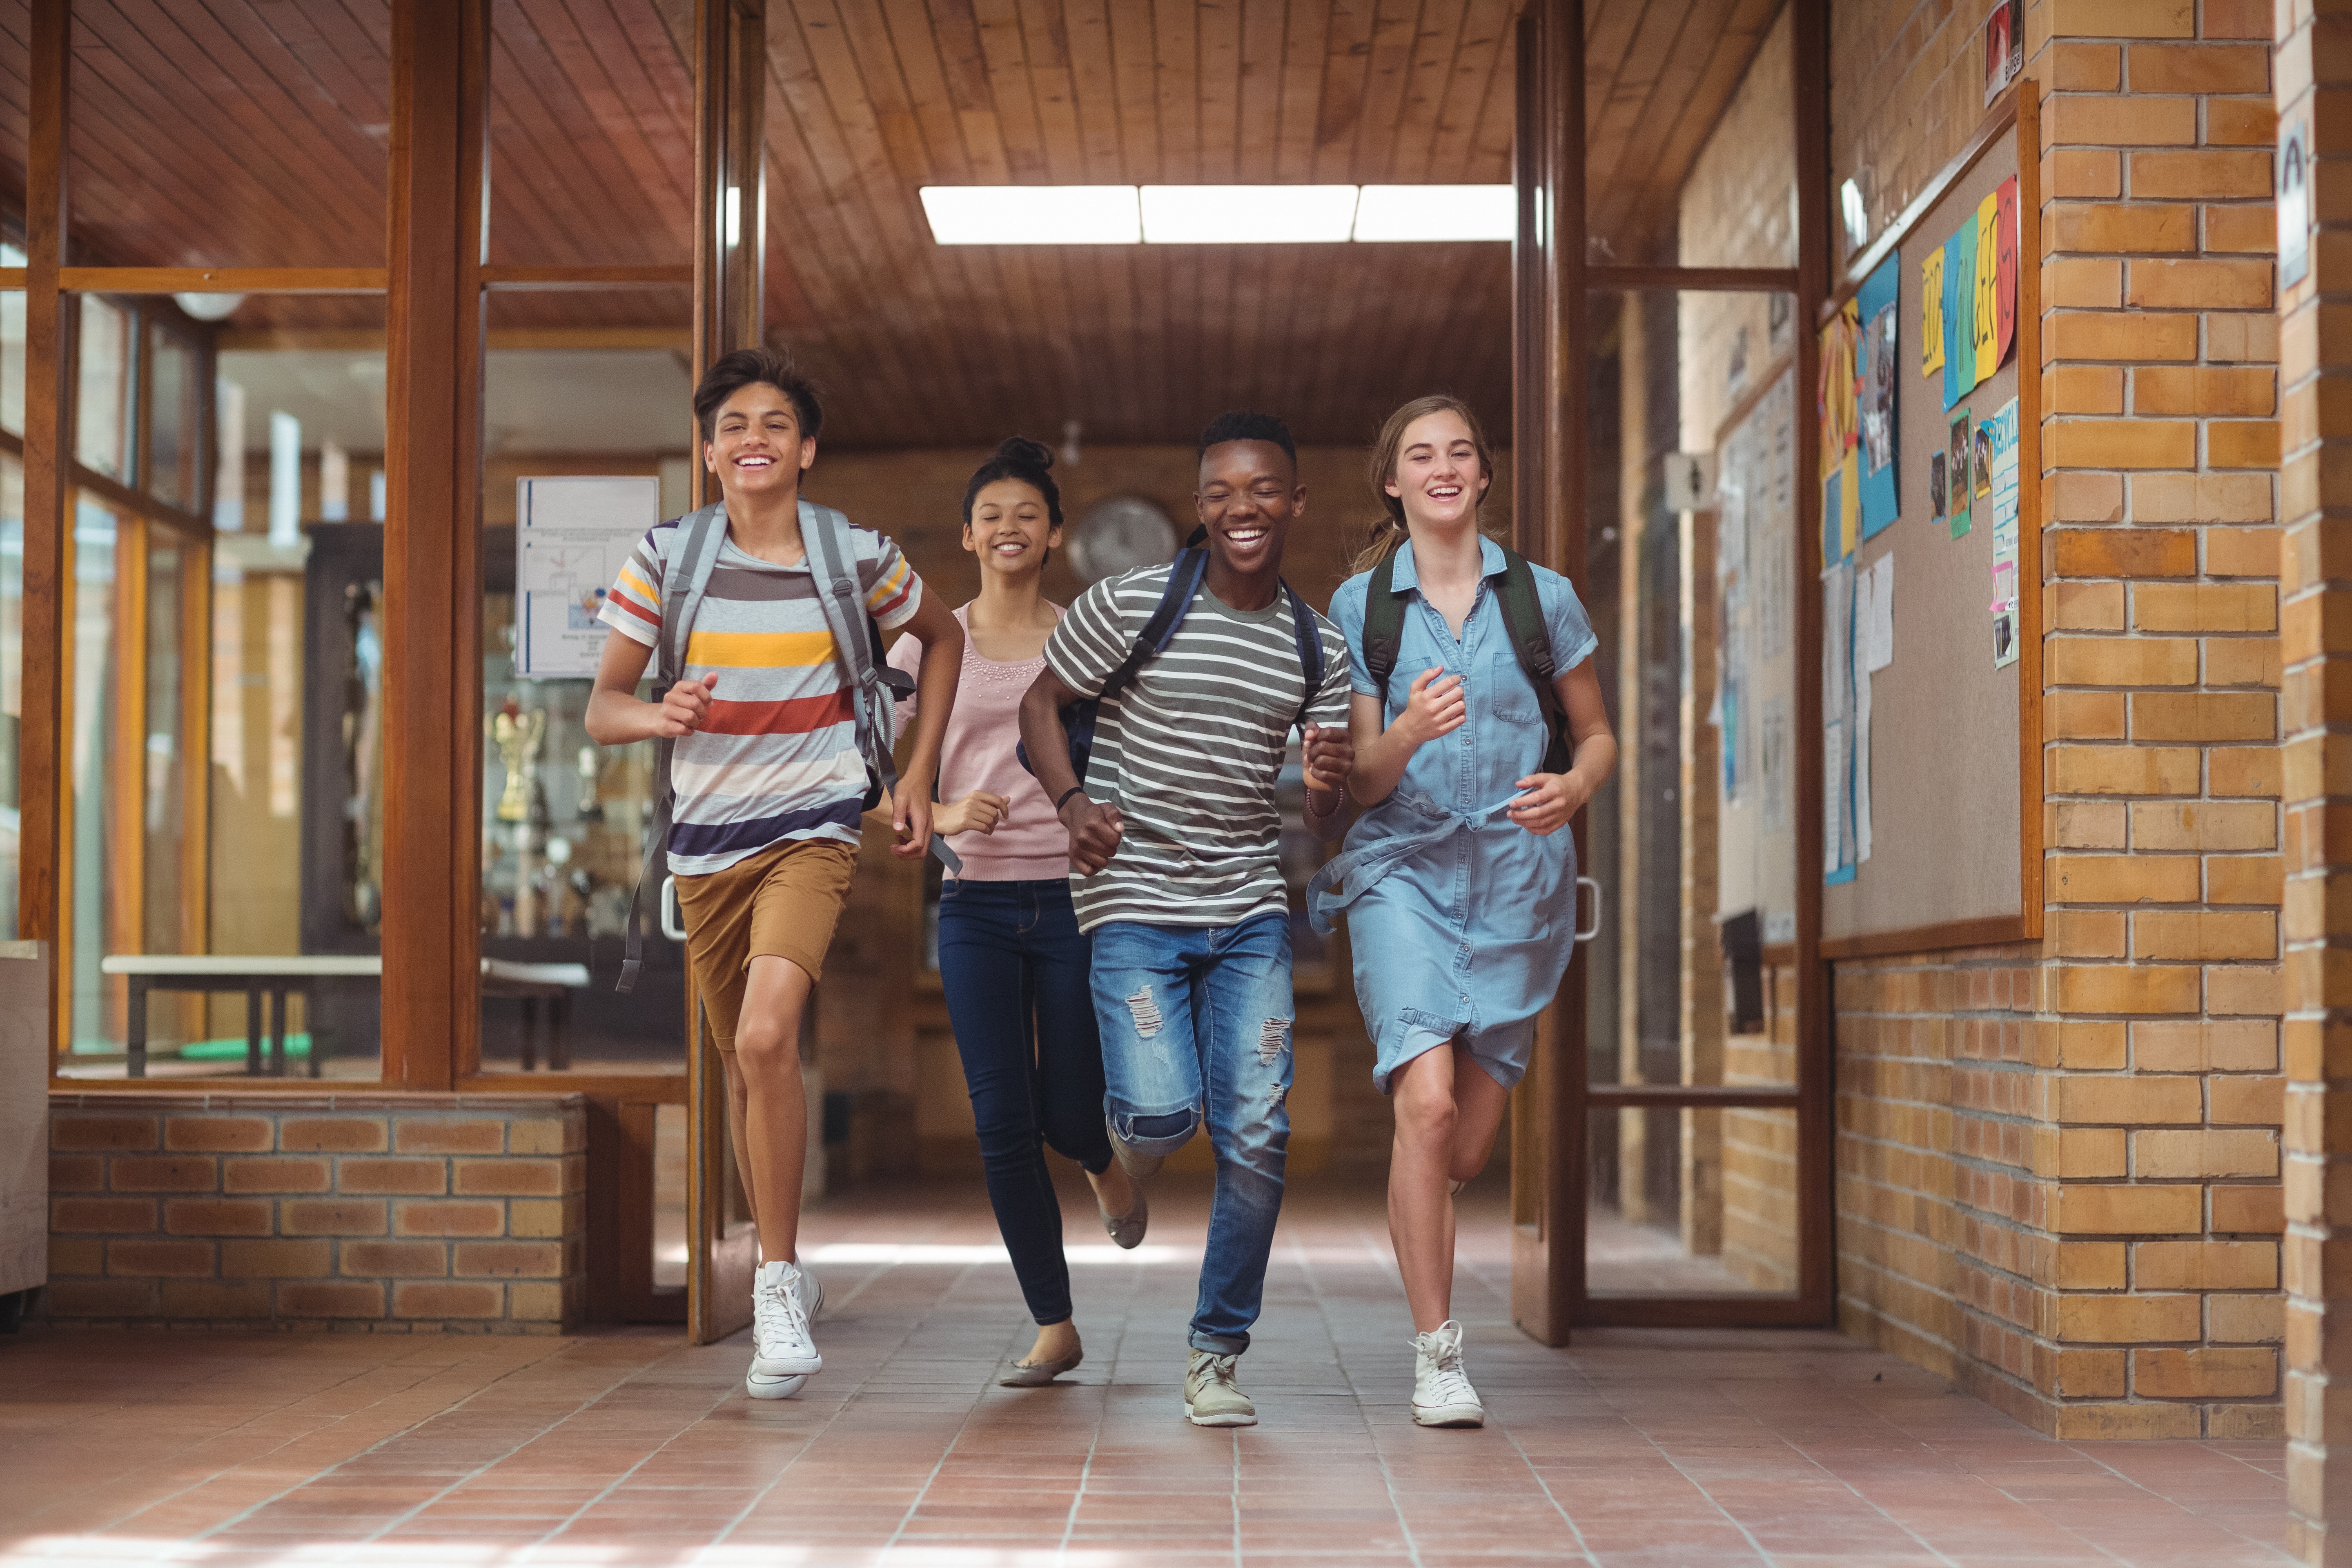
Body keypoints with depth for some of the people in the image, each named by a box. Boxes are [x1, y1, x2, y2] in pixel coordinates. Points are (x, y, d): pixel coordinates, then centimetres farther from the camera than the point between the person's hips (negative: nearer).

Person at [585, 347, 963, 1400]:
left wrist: (919, 775, 9)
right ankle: (782, 1263, 35)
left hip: (813, 830, -3)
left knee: (767, 1038, -24)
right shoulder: (667, 557, -3)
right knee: (746, 1068, 13)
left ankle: (778, 1281, -12)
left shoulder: (859, 557, -4)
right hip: (707, 840, 3)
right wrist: (657, 714, -25)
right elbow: (601, 709, -2)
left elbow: (942, 639, 16)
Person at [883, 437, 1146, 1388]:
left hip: (1075, 896, -1)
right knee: (1002, 1123, -2)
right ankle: (1054, 1327, 11)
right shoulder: (929, 645, 6)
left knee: (1068, 1114, 1)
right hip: (977, 905, 1)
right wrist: (942, 814, -15)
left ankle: (1105, 1166, 41)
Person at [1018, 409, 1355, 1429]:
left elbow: (1325, 829, 8)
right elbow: (1040, 703, 6)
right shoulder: (1131, 605, -5)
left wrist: (1331, 789, -16)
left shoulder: (1318, 646, 6)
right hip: (1134, 905, -3)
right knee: (1163, 1116, -17)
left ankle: (1218, 1353, 14)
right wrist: (1072, 801, -12)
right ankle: (1129, 1145, 23)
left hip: (1251, 912, 3)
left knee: (1257, 1136, -3)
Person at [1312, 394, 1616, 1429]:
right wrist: (1410, 733, -20)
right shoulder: (1359, 605, 3)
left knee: (1467, 1149, 5)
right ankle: (1436, 1354, -10)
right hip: (1403, 868, -1)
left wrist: (1572, 789, -9)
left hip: (1519, 876, 2)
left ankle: (1411, 1216, 43)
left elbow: (1598, 736, 14)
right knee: (1427, 1100, -21)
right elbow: (1361, 779, 2)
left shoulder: (1542, 597, 5)